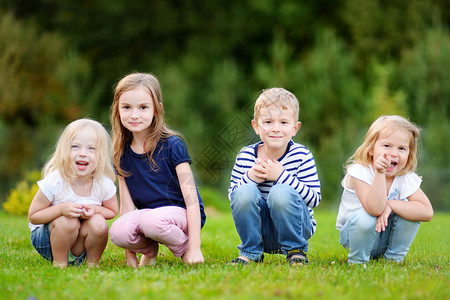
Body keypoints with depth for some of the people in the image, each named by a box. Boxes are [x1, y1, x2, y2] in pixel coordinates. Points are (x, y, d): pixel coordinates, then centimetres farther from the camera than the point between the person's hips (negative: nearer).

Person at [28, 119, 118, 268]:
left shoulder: (104, 183, -15)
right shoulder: (54, 182, -23)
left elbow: (113, 211, 3)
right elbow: (33, 216, -16)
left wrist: (95, 210, -21)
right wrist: (61, 209, -34)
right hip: (45, 239, -2)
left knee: (98, 223, -26)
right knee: (67, 221, -32)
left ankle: (92, 263, -1)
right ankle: (59, 263, -8)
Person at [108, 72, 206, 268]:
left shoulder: (172, 145, -10)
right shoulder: (123, 153, 5)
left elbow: (191, 198, -13)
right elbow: (127, 204, 4)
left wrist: (194, 248, -20)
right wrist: (130, 254, -1)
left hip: (180, 213, -4)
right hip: (147, 213, 5)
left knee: (151, 221, -38)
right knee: (117, 232, -29)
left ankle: (183, 247, -5)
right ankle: (149, 249, 6)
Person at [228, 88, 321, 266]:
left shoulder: (301, 156, -10)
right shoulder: (245, 156, -3)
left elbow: (314, 199, -16)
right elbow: (232, 196, -1)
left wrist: (282, 175, -26)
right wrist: (250, 178, -20)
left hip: (295, 226, -2)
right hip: (259, 230, 2)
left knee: (281, 192, -31)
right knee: (245, 192, -25)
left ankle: (296, 250, -9)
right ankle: (250, 252, -6)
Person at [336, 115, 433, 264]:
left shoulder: (407, 179, -11)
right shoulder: (359, 172, -23)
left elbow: (427, 213, -24)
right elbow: (374, 209, -37)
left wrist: (390, 204, -31)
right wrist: (379, 173, -43)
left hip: (385, 238, 4)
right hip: (354, 234, -4)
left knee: (410, 212, -21)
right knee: (365, 218, -36)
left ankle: (394, 258, 0)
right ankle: (357, 260, -9)